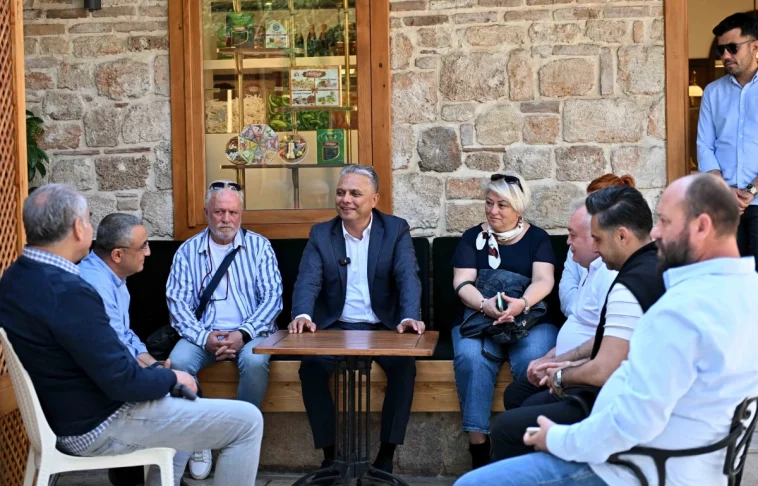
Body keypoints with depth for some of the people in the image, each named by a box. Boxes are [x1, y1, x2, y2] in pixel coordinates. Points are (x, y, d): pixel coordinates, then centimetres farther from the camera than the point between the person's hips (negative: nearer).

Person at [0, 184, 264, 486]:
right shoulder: (68, 292, -29)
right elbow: (122, 381, -26)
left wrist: (139, 359, 11)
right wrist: (172, 378, -8)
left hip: (65, 415, 10)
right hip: (99, 427, -10)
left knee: (180, 388, 31)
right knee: (247, 421, -6)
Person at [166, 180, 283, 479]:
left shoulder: (259, 246, 4)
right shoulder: (187, 251, 6)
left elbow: (272, 297, -4)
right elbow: (178, 301, -1)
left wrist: (243, 334, -18)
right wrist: (204, 337, -18)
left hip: (250, 332, -1)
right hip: (204, 333, 1)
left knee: (255, 362, -33)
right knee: (179, 362, -29)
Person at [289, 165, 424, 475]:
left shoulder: (396, 229, 3)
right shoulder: (320, 234, 6)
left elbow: (408, 277, -11)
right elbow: (308, 280, -7)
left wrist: (410, 317, -31)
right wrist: (302, 315, -29)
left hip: (383, 327, -1)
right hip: (335, 328, 1)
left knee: (404, 364, -29)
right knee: (311, 365, -26)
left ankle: (386, 455, -16)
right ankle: (330, 452, -11)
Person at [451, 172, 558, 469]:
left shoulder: (537, 238, 11)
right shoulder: (472, 238, 13)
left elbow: (544, 280, -5)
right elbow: (462, 284, 0)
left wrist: (522, 303, -28)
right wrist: (485, 305, -23)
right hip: (479, 317, 1)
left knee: (534, 362, -34)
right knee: (471, 359, -32)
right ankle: (478, 449, -30)